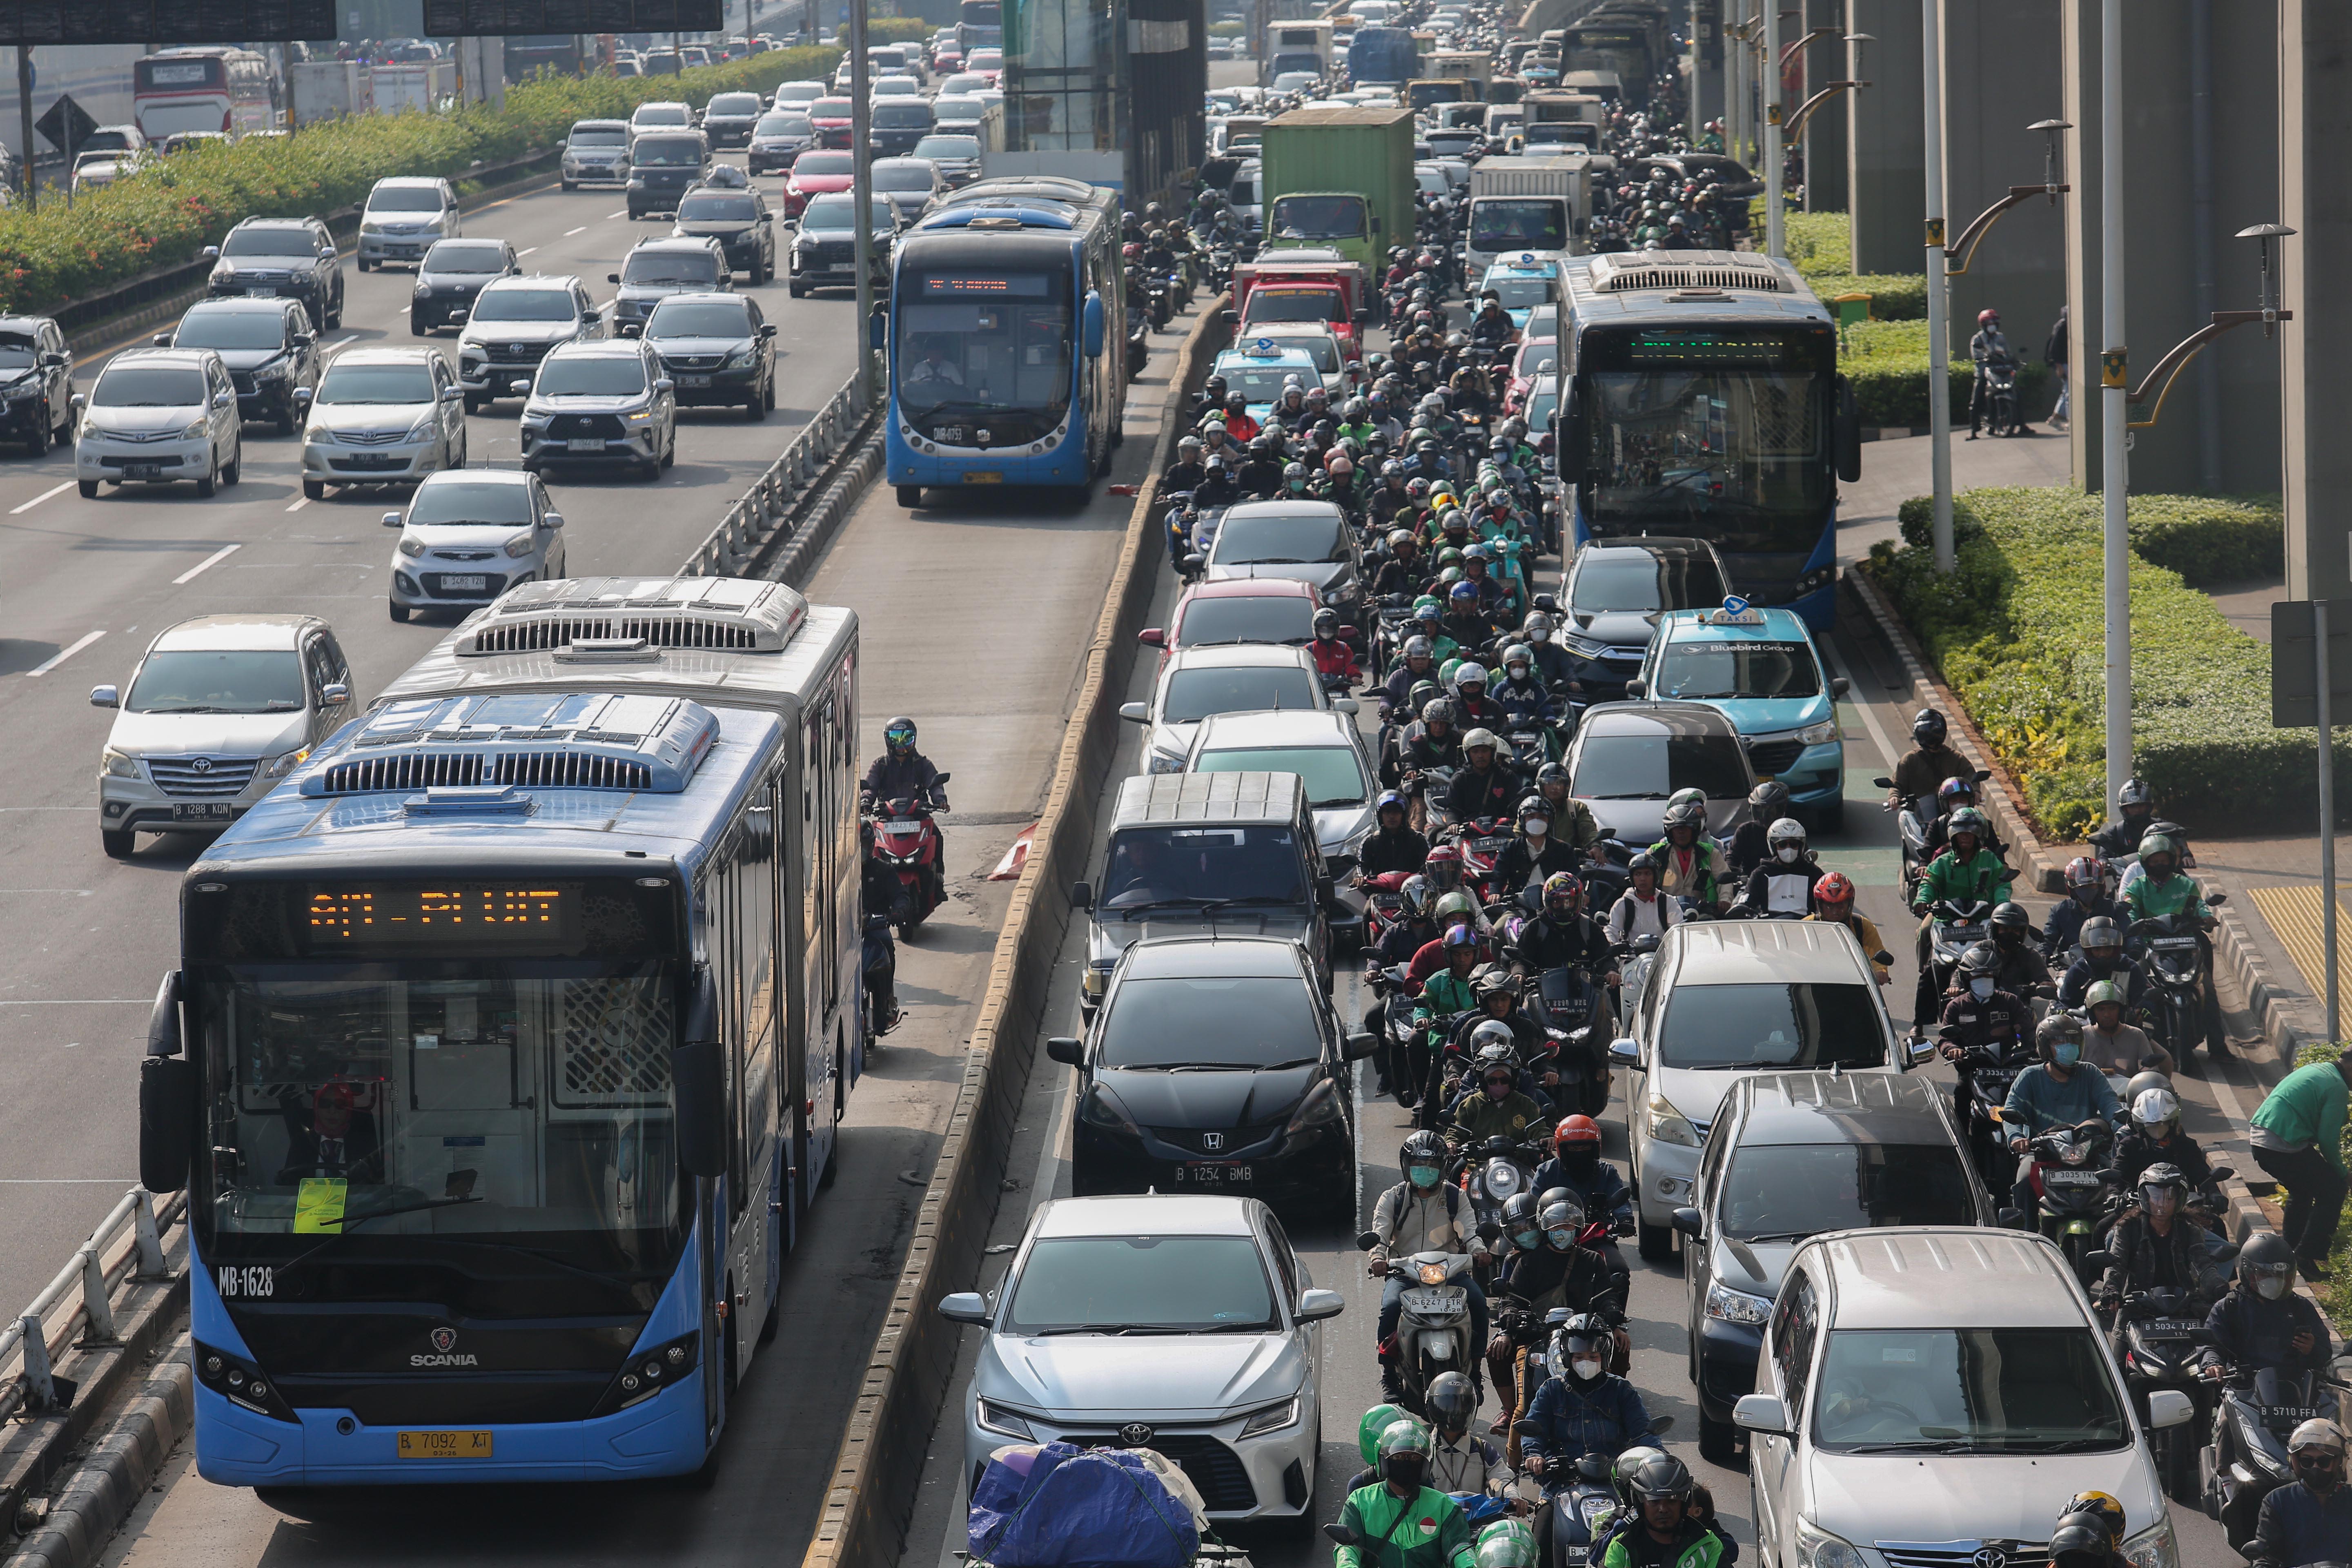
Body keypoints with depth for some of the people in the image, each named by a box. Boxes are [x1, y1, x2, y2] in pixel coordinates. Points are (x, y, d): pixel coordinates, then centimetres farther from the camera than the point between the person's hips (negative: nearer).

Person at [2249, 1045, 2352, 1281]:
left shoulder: (2314, 1070, 21)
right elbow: (2328, 1138, -11)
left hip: (2258, 1138, 9)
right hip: (2285, 1146, -9)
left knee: (2302, 1189, 30)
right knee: (2332, 1190, 2)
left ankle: (2290, 1249, 35)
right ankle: (2307, 1257, 0)